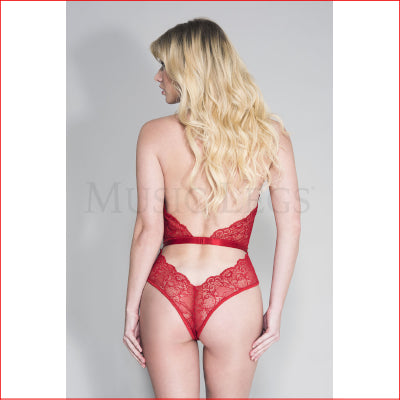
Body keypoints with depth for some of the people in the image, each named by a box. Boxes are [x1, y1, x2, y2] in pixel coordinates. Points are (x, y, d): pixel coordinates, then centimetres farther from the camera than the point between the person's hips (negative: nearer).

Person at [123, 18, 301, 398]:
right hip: (234, 296, 1)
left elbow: (148, 229, -9)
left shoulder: (155, 134, -6)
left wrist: (131, 310, 1)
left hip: (166, 294, -1)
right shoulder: (269, 133, -1)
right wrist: (274, 313, 2)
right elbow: (290, 224, -4)